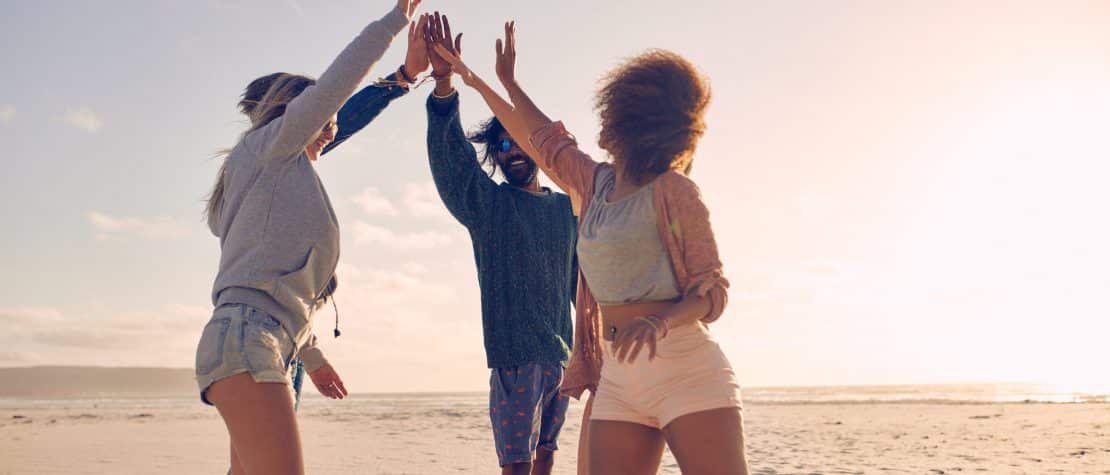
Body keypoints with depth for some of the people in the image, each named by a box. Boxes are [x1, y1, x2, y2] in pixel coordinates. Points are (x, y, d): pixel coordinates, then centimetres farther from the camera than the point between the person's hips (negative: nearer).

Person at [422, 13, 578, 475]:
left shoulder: (567, 208, 13)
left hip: (562, 352, 5)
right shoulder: (487, 203, 1)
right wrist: (444, 83, -30)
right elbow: (450, 155, -15)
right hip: (515, 350, -4)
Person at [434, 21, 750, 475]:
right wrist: (489, 80, 39)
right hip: (618, 377, 6)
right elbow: (542, 135, 32)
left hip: (687, 371, -6)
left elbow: (712, 290, -7)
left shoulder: (671, 189, -5)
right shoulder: (596, 183, 15)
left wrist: (660, 323, -26)